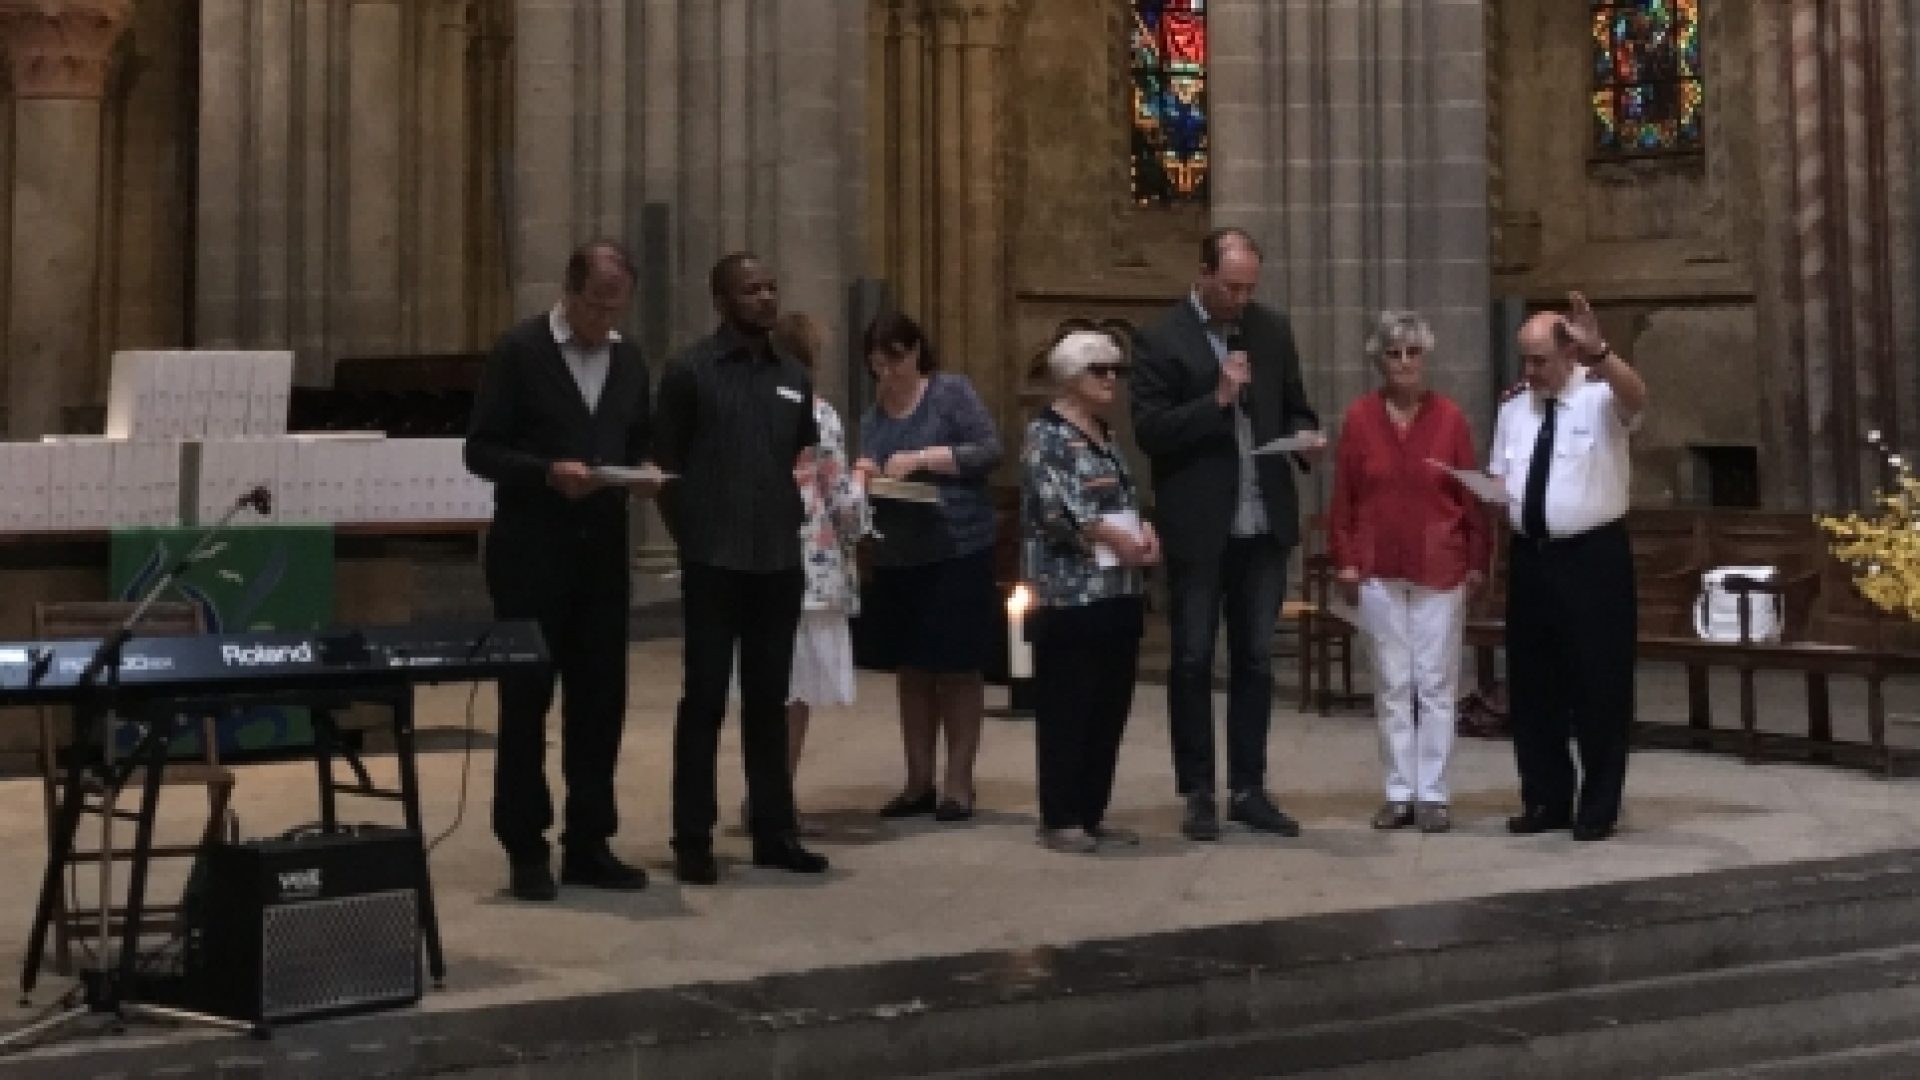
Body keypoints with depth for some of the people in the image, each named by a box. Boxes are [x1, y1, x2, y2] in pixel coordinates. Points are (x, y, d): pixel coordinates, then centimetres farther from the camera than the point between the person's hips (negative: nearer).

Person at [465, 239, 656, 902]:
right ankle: (526, 848, 10)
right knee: (526, 698, 2)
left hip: (602, 550, 5)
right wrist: (548, 473, -23)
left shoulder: (629, 360, 9)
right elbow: (481, 451, -9)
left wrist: (645, 475, -5)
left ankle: (588, 844, 15)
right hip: (531, 552, -5)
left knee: (601, 698, 6)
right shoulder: (519, 352, -7)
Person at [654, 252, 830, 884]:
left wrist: (795, 520, 6)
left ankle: (773, 832, 16)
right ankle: (693, 840, 5)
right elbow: (665, 463, -1)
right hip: (714, 563, -4)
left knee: (769, 701, 10)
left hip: (780, 562, 4)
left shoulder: (794, 377, 12)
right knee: (704, 701, 0)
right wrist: (693, 537, -1)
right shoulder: (689, 371, -3)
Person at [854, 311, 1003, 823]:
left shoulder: (952, 392, -4)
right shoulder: (873, 416, 11)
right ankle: (919, 780, 17)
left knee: (957, 669, 0)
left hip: (959, 551, -5)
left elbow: (990, 450, -10)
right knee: (910, 670, 9)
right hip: (896, 556, 5)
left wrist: (923, 458, -17)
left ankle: (958, 781, 8)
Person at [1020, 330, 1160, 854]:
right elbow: (1058, 505, -17)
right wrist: (1117, 540, -14)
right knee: (1066, 708, -4)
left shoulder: (1107, 436, 18)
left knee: (1111, 706, 9)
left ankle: (1093, 812, 17)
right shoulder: (1047, 435, -7)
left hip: (1121, 592, 8)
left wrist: (1146, 532, 1)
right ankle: (1060, 819, 2)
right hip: (1070, 595, -8)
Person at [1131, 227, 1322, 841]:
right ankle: (1198, 793, 13)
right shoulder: (1163, 341, -8)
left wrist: (1304, 432, -5)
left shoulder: (1272, 330, 7)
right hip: (1198, 529, -4)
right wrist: (1218, 399, -22)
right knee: (1193, 661, 4)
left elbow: (1293, 405, 16)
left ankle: (1249, 789, 18)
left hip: (1264, 524, 5)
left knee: (1256, 660, 9)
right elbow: (1150, 433, -14)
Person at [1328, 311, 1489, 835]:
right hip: (1378, 570, 1)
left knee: (1436, 684, 1)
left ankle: (1432, 794, 7)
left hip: (1440, 569, -1)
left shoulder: (1450, 418, -1)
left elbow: (1471, 496, 2)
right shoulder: (1359, 419, 1)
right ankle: (1399, 793, 12)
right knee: (1391, 685, 6)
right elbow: (1343, 498, 3)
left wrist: (1477, 561, 0)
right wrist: (1344, 562, -1)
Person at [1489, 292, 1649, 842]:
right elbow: (1498, 480, 19)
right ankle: (1546, 799, 22)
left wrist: (1599, 353, -46)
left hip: (1593, 557, -5)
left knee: (1598, 684, -1)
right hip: (1529, 557, 6)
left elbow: (1637, 397, -29)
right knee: (1533, 683, 10)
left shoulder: (1601, 399, -5)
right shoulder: (1513, 411, 12)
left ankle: (1598, 807, 10)